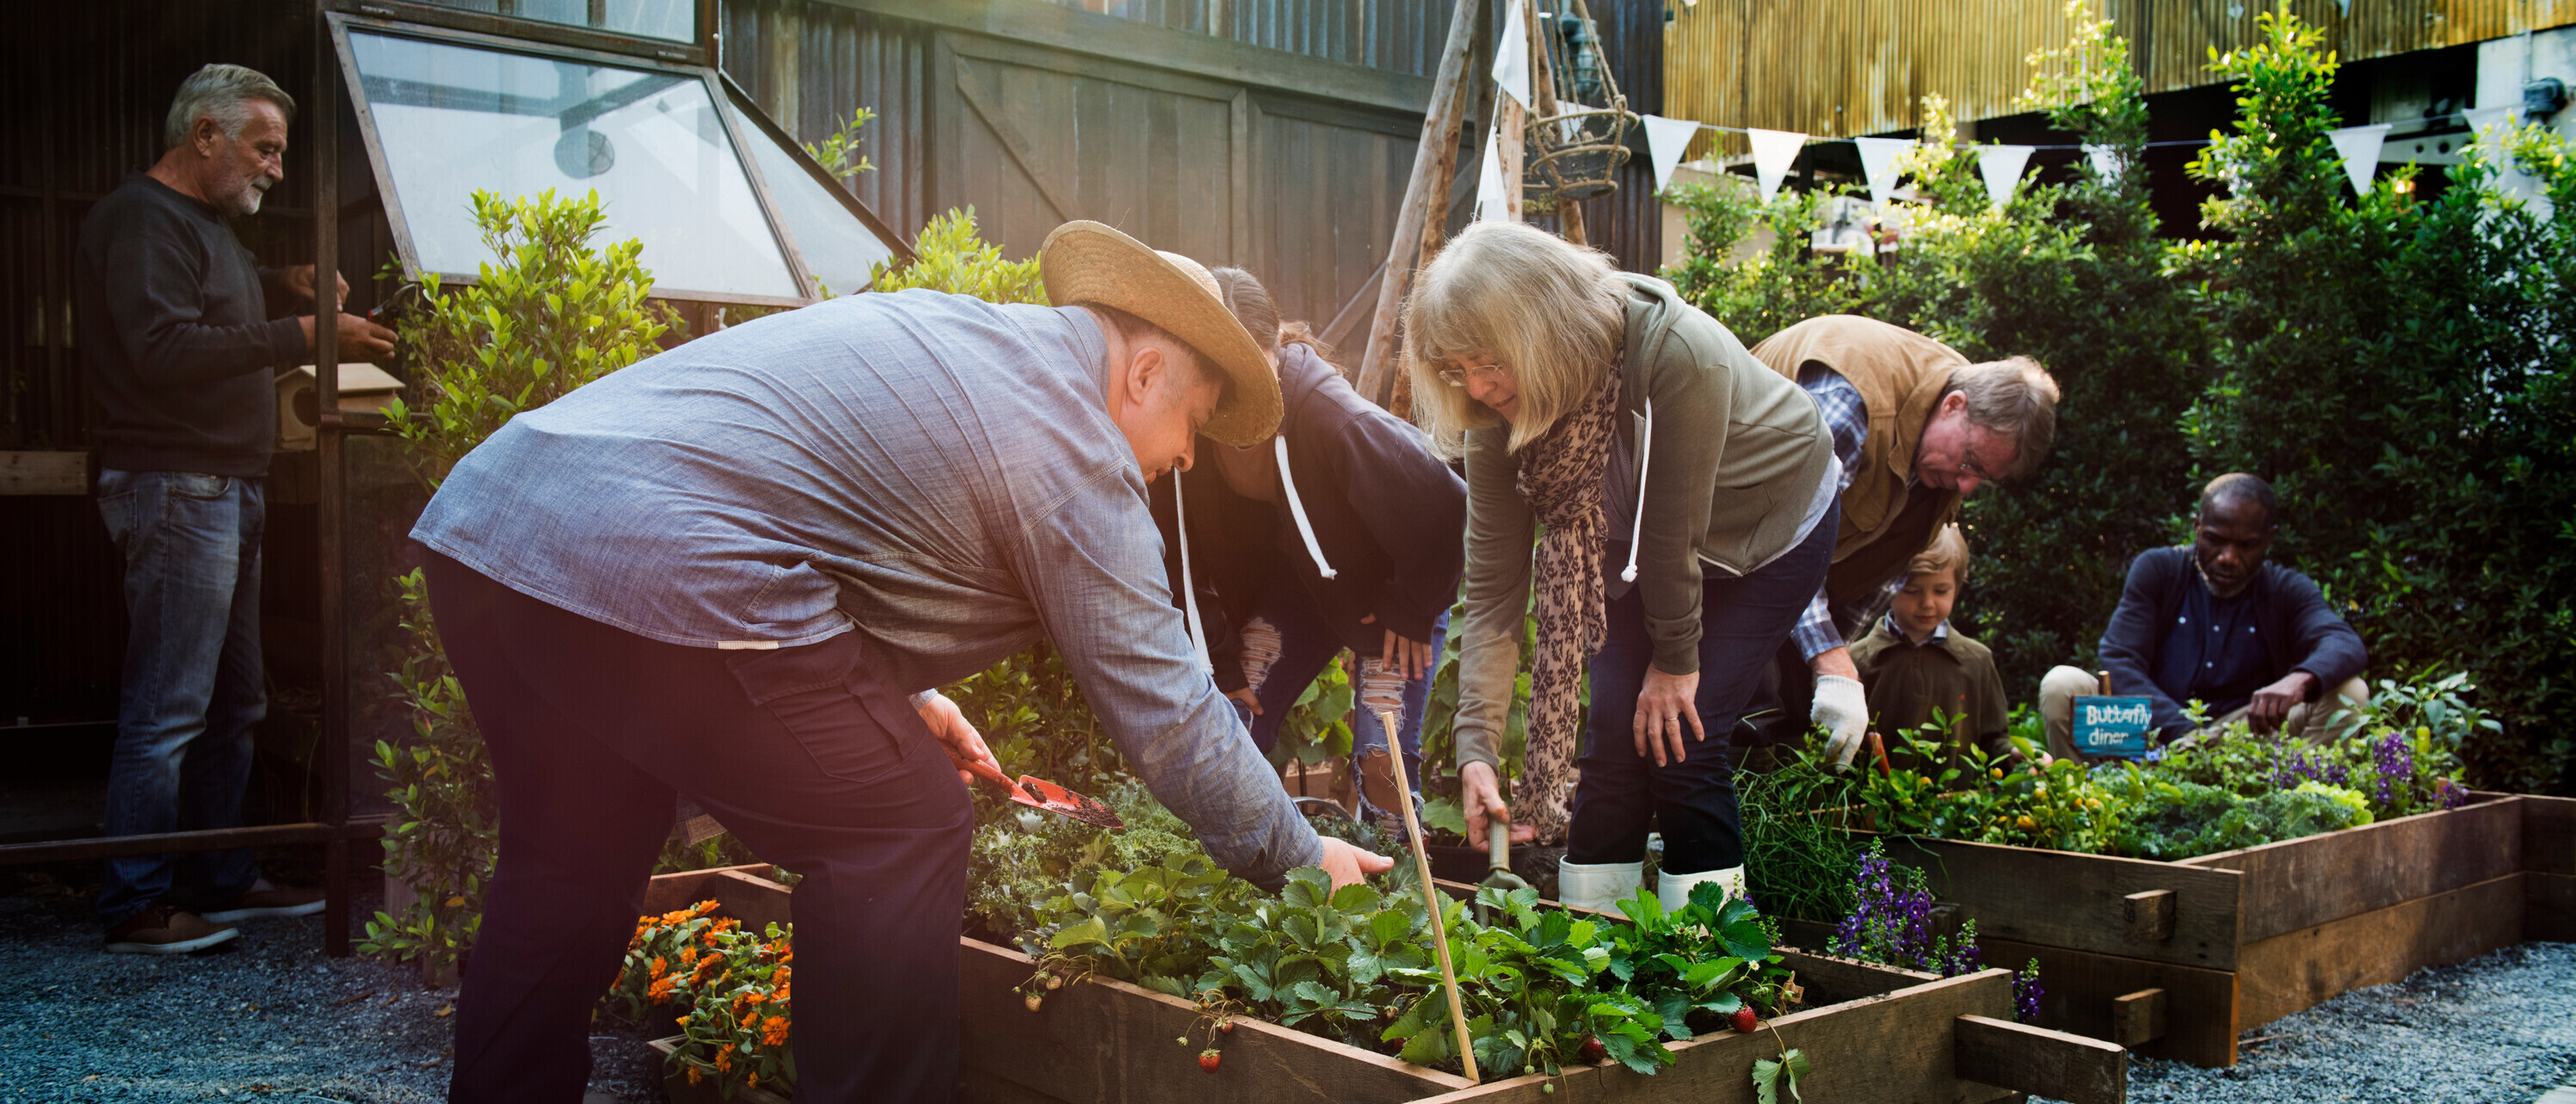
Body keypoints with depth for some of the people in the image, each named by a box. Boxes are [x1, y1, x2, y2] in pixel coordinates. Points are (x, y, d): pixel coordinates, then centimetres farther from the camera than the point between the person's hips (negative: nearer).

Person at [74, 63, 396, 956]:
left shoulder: (206, 223, 22)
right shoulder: (141, 219, -10)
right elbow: (166, 350, -21)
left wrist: (283, 286, 15)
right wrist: (303, 336, -23)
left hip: (228, 488, 11)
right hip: (174, 487, -11)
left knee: (232, 703, 14)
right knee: (167, 709, -9)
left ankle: (220, 881, 22)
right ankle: (135, 906, -3)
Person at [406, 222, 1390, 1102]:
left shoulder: (939, 326, 23)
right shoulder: (1073, 452, -2)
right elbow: (1163, 706, 0)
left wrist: (898, 692, 31)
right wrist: (1300, 855, 12)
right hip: (655, 572, -10)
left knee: (577, 858, 24)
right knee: (902, 828, 2)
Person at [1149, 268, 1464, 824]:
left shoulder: (1336, 417, -38)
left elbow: (1441, 507, -28)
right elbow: (1182, 564, -9)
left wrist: (1413, 609, -17)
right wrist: (1220, 665, -7)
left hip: (1389, 586, -4)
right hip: (1292, 585, 5)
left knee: (1382, 761, -12)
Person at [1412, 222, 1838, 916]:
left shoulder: (1678, 356, -40)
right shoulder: (1499, 415, -23)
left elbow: (1676, 528, -28)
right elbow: (1493, 585, -21)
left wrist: (1676, 661, -16)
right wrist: (1476, 747, -27)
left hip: (1769, 526, -4)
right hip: (1634, 540, 4)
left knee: (1680, 738, -13)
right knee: (1615, 725, -7)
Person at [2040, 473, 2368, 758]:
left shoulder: (2288, 591, 6)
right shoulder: (2156, 570, 2)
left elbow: (2346, 644, -14)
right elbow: (2119, 662, -10)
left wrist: (2301, 679, -40)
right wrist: (2181, 731, -28)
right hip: (2154, 735, -1)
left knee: (2349, 694, -18)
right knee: (2062, 685, -25)